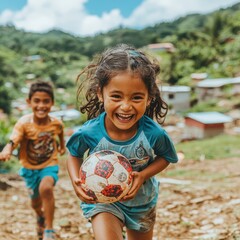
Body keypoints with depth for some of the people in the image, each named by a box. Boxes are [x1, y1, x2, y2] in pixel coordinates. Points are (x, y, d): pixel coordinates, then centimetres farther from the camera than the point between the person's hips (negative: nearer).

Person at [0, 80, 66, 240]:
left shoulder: (56, 123, -15)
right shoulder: (24, 123, -23)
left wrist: (62, 146, 19)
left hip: (49, 165, -1)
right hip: (30, 167, 1)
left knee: (46, 188, -32)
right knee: (35, 202, 18)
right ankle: (40, 217, 57)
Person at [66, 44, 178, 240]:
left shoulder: (154, 134, -31)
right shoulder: (88, 133, -30)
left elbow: (164, 157, -10)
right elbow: (74, 155, -8)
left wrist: (143, 175, -26)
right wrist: (76, 180, -25)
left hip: (142, 201, 2)